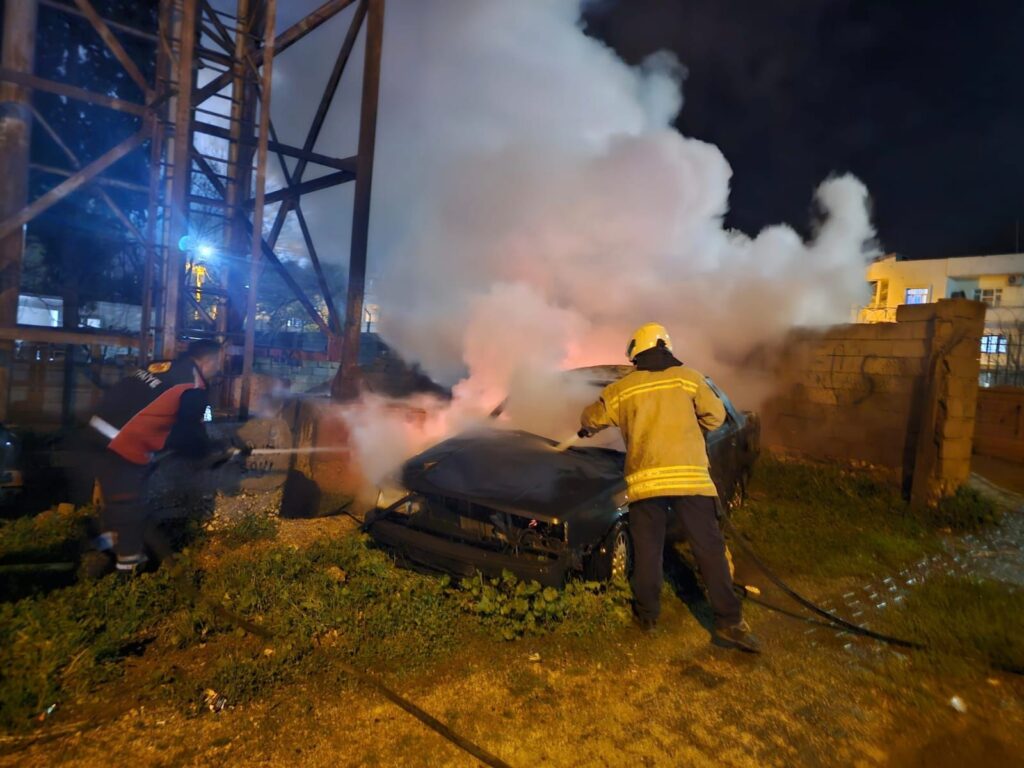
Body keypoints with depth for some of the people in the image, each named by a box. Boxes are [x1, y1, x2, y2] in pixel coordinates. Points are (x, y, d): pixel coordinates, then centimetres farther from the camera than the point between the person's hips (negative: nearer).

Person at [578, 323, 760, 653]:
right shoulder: (688, 378, 6)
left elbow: (591, 418, 20)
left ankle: (647, 614, 23)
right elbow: (715, 415, 10)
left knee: (647, 551, 13)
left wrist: (587, 429, 43)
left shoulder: (622, 389, 9)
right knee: (710, 550, 6)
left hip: (644, 481, 1)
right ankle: (728, 622, 8)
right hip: (690, 476, -1)